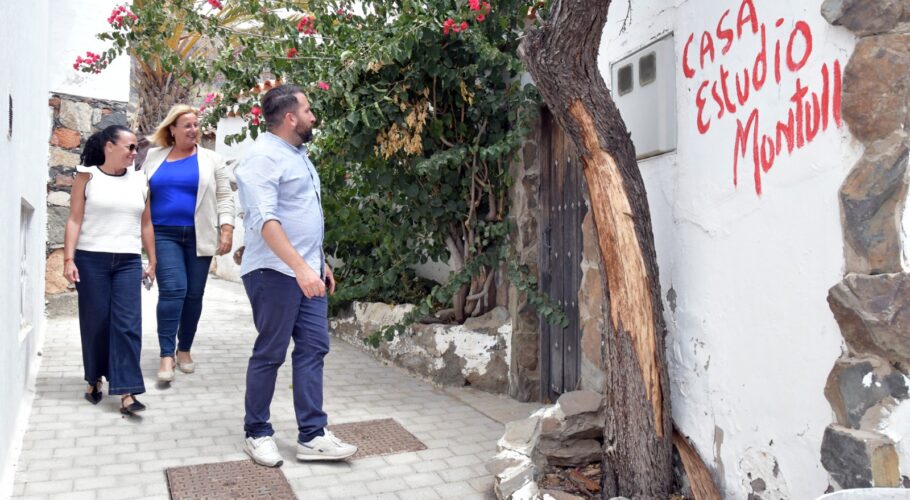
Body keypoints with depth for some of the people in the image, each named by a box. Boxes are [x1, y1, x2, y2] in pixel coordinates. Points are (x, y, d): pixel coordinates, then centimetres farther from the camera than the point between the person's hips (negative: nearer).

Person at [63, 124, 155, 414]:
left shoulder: (139, 181, 10)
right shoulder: (87, 176, 2)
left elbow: (146, 224, 13)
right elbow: (74, 220, -2)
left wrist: (152, 261, 10)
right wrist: (68, 259, -11)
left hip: (128, 261, 2)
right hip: (91, 259, -2)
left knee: (127, 324, -5)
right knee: (95, 322, 5)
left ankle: (126, 392, -6)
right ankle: (94, 380, 25)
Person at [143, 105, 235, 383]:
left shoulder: (211, 159, 7)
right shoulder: (153, 157, 11)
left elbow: (224, 197, 5)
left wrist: (227, 228, -6)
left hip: (199, 237, 1)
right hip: (164, 235, 0)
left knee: (194, 294, 5)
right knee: (172, 289, -15)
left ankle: (184, 349, 22)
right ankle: (167, 355, -8)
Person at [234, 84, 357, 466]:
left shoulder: (297, 154, 16)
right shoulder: (264, 156, -13)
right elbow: (266, 220, -23)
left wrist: (320, 262, 21)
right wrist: (300, 267, -30)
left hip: (307, 271, 9)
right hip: (275, 272, -9)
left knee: (313, 348, 6)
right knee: (269, 355, 2)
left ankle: (312, 436, 12)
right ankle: (257, 434, 19)